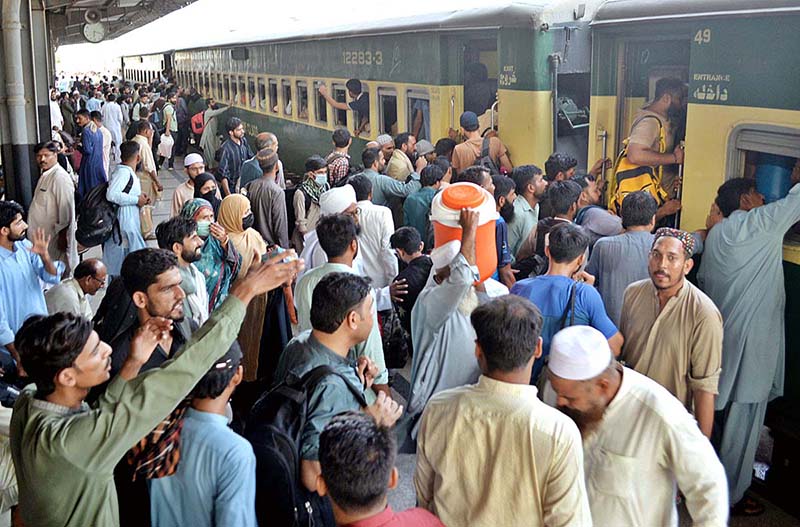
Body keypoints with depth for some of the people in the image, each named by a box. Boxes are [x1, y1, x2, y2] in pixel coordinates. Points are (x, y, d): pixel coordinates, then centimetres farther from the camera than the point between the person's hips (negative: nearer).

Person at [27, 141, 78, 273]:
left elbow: (66, 209, -22)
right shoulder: (44, 175, 12)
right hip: (44, 235, 10)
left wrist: (63, 235, -21)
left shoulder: (60, 177, -19)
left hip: (56, 234, -10)